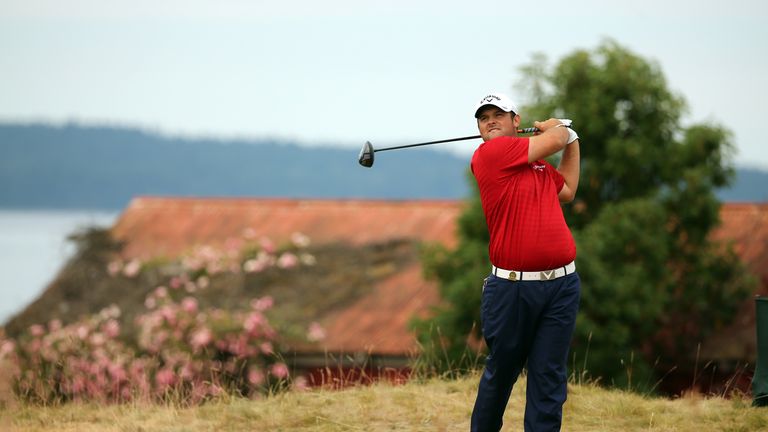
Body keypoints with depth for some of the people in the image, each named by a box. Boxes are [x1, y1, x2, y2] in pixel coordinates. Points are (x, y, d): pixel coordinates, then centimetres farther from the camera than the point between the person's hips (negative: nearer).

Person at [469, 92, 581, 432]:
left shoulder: (537, 162, 17)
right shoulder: (488, 154, -5)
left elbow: (567, 190, 32)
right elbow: (554, 139, -2)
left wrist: (572, 140, 30)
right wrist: (559, 128, 20)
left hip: (561, 284, 5)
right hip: (512, 286, -5)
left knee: (549, 377, 1)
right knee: (501, 372, 9)